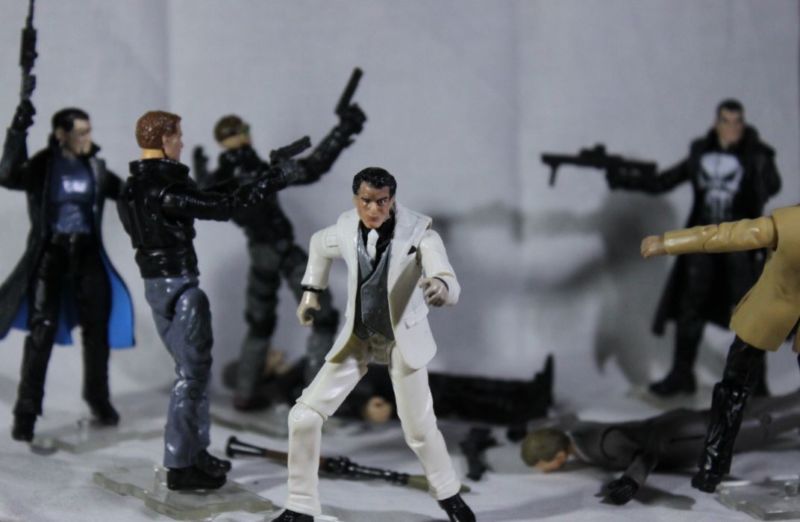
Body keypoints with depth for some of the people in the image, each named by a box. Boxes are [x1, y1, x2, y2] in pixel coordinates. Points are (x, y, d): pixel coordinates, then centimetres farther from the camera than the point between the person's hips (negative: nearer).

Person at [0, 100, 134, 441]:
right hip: (51, 252, -4)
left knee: (97, 327, 10)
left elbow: (124, 192, 18)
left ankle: (98, 397, 30)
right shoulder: (42, 166, -8)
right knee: (42, 329, -8)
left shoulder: (95, 166, 4)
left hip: (88, 252, 4)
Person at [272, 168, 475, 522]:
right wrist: (311, 292, 8)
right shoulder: (346, 228, -14)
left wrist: (440, 286, -60)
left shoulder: (418, 233, -25)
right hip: (358, 336, 3)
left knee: (419, 429, 5)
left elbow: (451, 289, -37)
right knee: (304, 416, -6)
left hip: (402, 337, -2)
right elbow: (320, 244, 12)